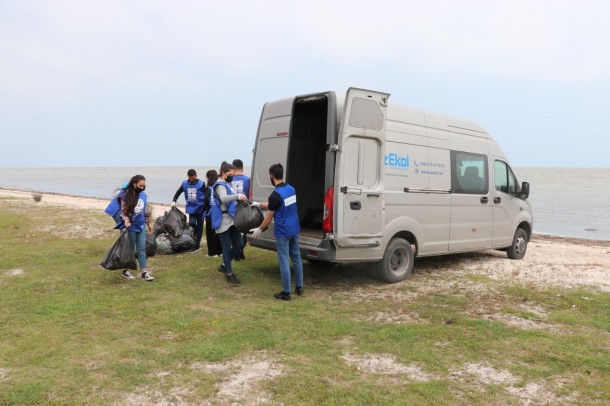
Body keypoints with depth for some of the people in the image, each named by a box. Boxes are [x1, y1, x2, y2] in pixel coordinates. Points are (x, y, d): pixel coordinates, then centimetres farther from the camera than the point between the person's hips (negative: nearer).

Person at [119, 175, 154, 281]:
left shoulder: (143, 195, 3)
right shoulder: (126, 195, -13)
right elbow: (123, 211, -12)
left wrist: (148, 223, 19)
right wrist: (126, 220, -31)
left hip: (141, 226, 5)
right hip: (131, 227, -5)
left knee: (142, 249, 5)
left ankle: (144, 272, 6)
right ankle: (125, 270, 23)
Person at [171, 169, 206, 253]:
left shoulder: (201, 184, -8)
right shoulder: (184, 184, 2)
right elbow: (178, 192, 15)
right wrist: (174, 201, 1)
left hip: (200, 208, -3)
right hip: (191, 208, 3)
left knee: (199, 226, 3)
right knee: (192, 223, -13)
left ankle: (196, 245, 11)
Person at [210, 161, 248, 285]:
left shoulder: (227, 184, 17)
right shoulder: (220, 185, -13)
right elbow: (224, 198, -34)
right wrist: (238, 196, -46)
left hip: (232, 219, 9)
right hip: (223, 221, -9)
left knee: (238, 244, 12)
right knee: (227, 247, -2)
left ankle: (224, 265, 30)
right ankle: (229, 274, 7)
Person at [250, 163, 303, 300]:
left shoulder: (276, 194, -19)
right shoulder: (291, 189, 6)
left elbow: (269, 216, -10)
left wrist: (259, 229, 4)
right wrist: (259, 204, 27)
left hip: (283, 233, -8)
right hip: (295, 230, 8)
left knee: (284, 262, 0)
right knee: (296, 258, 16)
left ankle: (286, 292, 8)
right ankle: (299, 287, 26)